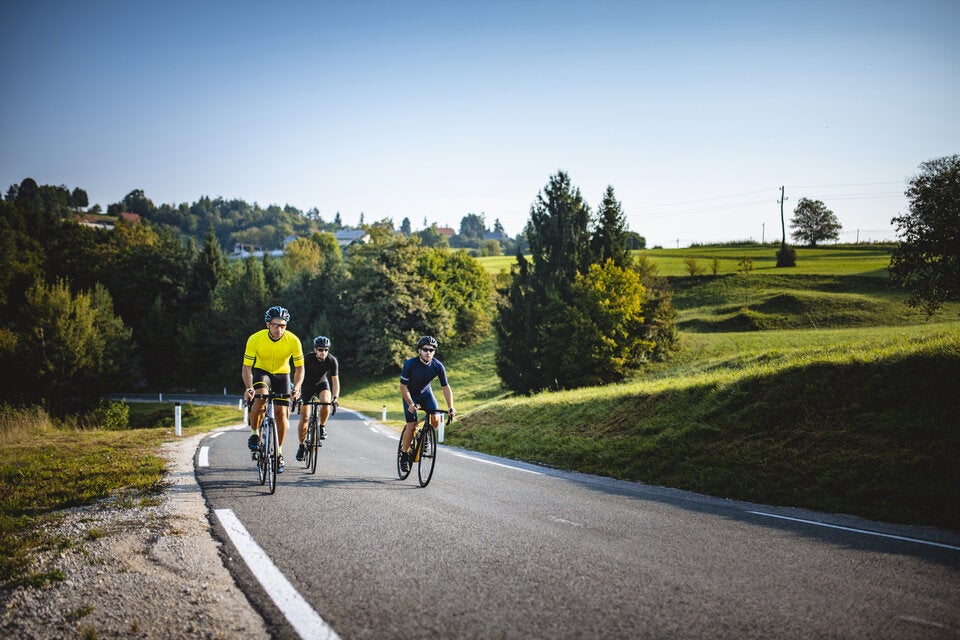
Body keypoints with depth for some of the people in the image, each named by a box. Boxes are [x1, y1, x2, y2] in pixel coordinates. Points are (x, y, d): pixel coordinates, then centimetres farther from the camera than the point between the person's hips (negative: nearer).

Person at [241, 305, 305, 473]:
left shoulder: (293, 341, -24)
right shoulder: (255, 339, -26)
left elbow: (299, 367, -15)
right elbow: (246, 367, -22)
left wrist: (296, 388, -32)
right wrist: (248, 388, -39)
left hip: (282, 374, 1)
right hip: (261, 371, -1)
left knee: (281, 413, -7)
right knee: (260, 398, -32)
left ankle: (279, 452, 12)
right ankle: (255, 433, -9)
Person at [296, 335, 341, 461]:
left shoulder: (332, 361, -23)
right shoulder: (307, 359, -28)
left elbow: (335, 381, -22)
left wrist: (335, 399, -34)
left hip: (322, 384, 1)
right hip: (307, 386, -1)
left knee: (326, 403, -32)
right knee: (304, 418, -7)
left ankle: (322, 427, -5)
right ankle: (301, 446, 10)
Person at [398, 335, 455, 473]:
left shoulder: (438, 366, -22)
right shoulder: (410, 364, -28)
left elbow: (445, 387, -17)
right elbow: (403, 387, -21)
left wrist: (450, 407, -27)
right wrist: (410, 404, -31)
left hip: (426, 393, 3)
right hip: (410, 395, -3)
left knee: (436, 419, -18)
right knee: (411, 426, -12)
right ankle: (404, 454, 7)